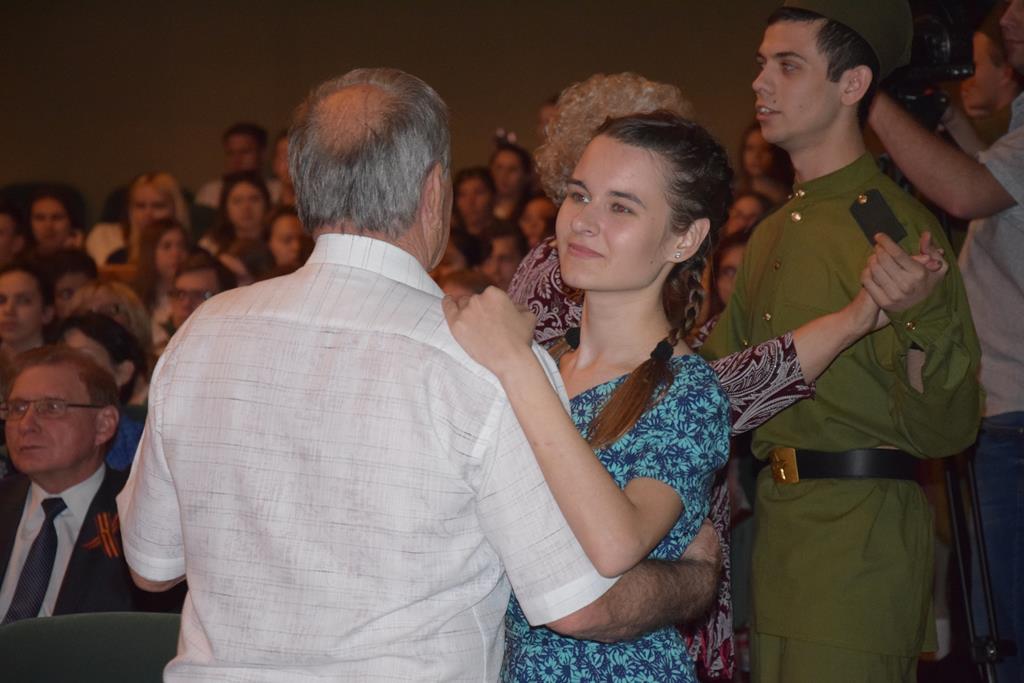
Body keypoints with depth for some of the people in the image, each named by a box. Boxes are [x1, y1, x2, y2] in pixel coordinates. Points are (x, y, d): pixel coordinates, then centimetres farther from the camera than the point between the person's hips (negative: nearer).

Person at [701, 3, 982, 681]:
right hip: (776, 518, 8)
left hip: (862, 529, -8)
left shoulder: (896, 227, -11)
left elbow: (943, 434, -16)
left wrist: (921, 316, -31)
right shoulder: (771, 235, 15)